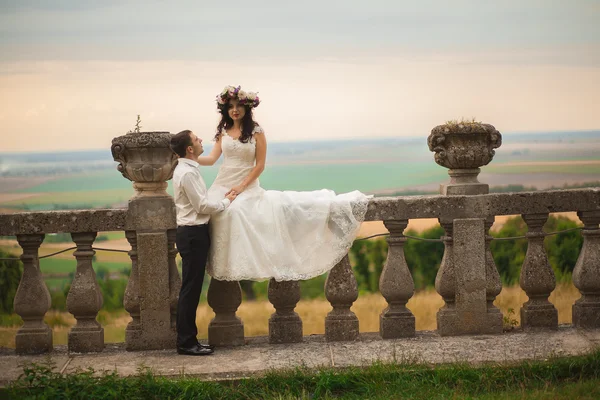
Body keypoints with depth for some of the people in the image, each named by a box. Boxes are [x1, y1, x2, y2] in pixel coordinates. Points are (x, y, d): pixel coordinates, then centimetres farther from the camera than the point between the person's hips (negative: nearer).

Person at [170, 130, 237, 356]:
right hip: (193, 234, -10)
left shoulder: (188, 169, 15)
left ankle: (188, 340, 17)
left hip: (194, 232, 10)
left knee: (192, 289, 12)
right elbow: (202, 206, -17)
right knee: (190, 289, -6)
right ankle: (186, 343, -3)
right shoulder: (187, 173, -17)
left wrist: (222, 200, 11)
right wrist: (226, 202, -4)